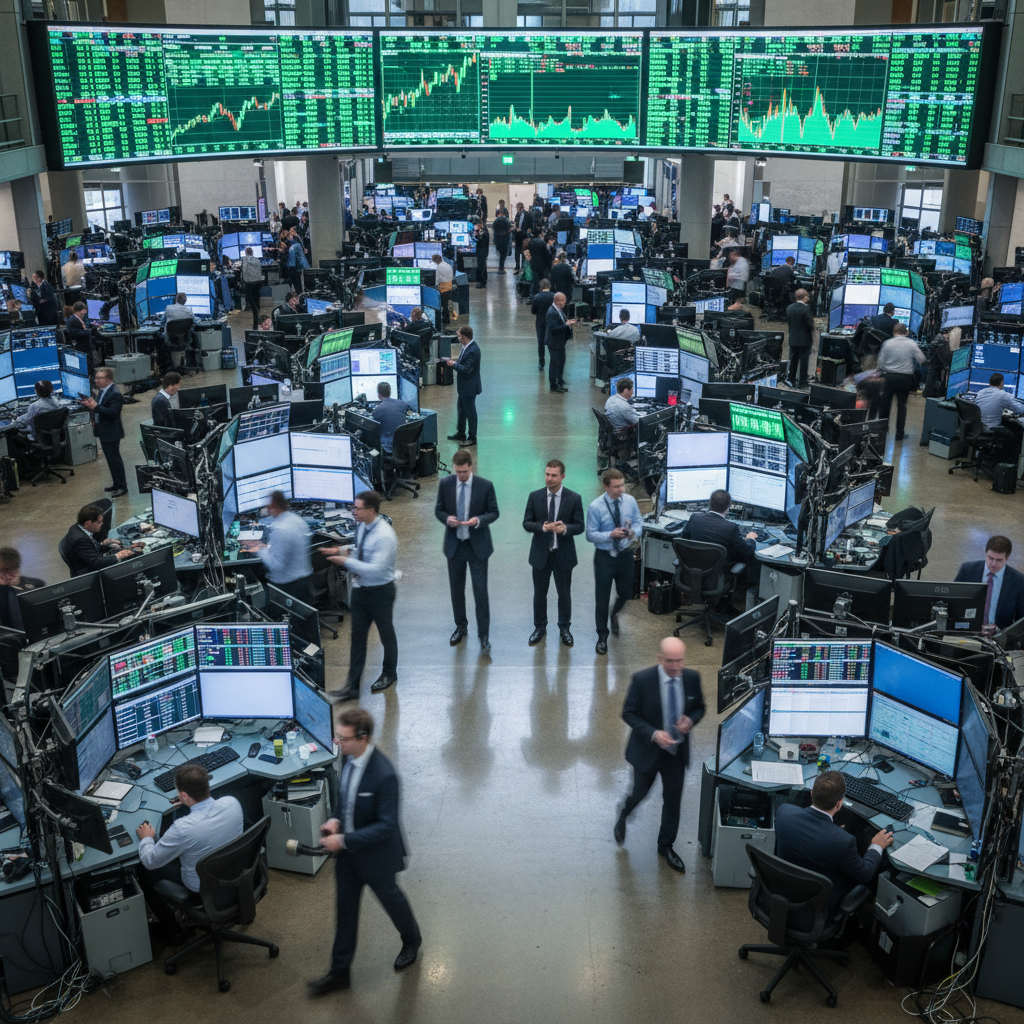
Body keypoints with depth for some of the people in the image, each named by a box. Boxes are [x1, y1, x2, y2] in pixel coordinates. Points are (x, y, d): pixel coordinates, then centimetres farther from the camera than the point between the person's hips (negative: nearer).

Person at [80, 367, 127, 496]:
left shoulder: (115, 394, -21)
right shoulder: (103, 390, 9)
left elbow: (113, 412, -29)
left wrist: (96, 406, -31)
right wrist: (90, 404, -4)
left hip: (111, 433, -10)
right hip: (104, 431, 10)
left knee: (114, 459, -2)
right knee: (110, 459, 18)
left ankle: (122, 486, 7)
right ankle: (116, 483, 29)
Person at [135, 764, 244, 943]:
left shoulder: (183, 828, -37)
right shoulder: (232, 803, -21)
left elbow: (149, 861, -18)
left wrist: (146, 838, 1)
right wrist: (190, 804, 13)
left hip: (202, 889, -6)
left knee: (145, 871, 17)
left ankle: (172, 930, 32)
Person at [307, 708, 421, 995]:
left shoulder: (384, 775, -35)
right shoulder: (348, 756, -12)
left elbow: (387, 825, -29)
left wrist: (345, 840, -30)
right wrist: (337, 819, -8)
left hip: (375, 853, -6)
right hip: (347, 850, 6)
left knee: (390, 898, 21)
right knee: (345, 909, 17)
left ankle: (411, 940, 51)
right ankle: (340, 972, 32)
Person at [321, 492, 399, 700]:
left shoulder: (385, 536, -28)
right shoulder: (361, 526, -1)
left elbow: (376, 569, -32)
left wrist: (346, 560, -28)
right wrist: (342, 551, 0)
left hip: (380, 591, -7)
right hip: (360, 589, 7)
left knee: (386, 634, 16)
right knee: (357, 636, 8)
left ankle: (389, 674, 39)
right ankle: (352, 686, 11)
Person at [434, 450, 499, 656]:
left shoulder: (485, 486, -11)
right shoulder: (445, 484, -4)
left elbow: (494, 512, -3)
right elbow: (438, 509, 6)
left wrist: (479, 520, -23)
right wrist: (447, 518, -17)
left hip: (477, 546, -3)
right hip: (454, 545, 3)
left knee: (480, 591, -4)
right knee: (456, 589, 15)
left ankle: (483, 635, 6)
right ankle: (461, 627, 34)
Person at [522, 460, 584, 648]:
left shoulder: (574, 498, -7)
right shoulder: (534, 496, -3)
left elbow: (579, 526, -5)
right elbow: (526, 523, -2)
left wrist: (565, 528, -26)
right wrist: (542, 527, -22)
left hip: (563, 554, -1)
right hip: (540, 554, 1)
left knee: (564, 593, 12)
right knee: (539, 593, 13)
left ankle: (564, 628, 29)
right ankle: (540, 627, 30)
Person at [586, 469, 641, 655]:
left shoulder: (630, 501, -5)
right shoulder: (595, 507, -16)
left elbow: (637, 523, 4)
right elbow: (590, 535, -13)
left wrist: (633, 532, -19)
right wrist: (611, 534, -27)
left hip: (625, 554, 3)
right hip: (604, 556, -3)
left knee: (625, 594, 16)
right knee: (602, 598, 4)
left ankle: (614, 613, 52)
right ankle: (602, 637, 20)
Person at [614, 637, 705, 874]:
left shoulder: (692, 678, -11)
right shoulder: (642, 679, -22)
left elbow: (699, 708, 4)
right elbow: (629, 713, -14)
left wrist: (690, 720, -19)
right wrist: (653, 734, -27)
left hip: (677, 751, 3)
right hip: (647, 750, -3)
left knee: (673, 800, 14)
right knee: (640, 792, 17)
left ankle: (666, 846, 36)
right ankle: (623, 815, 52)